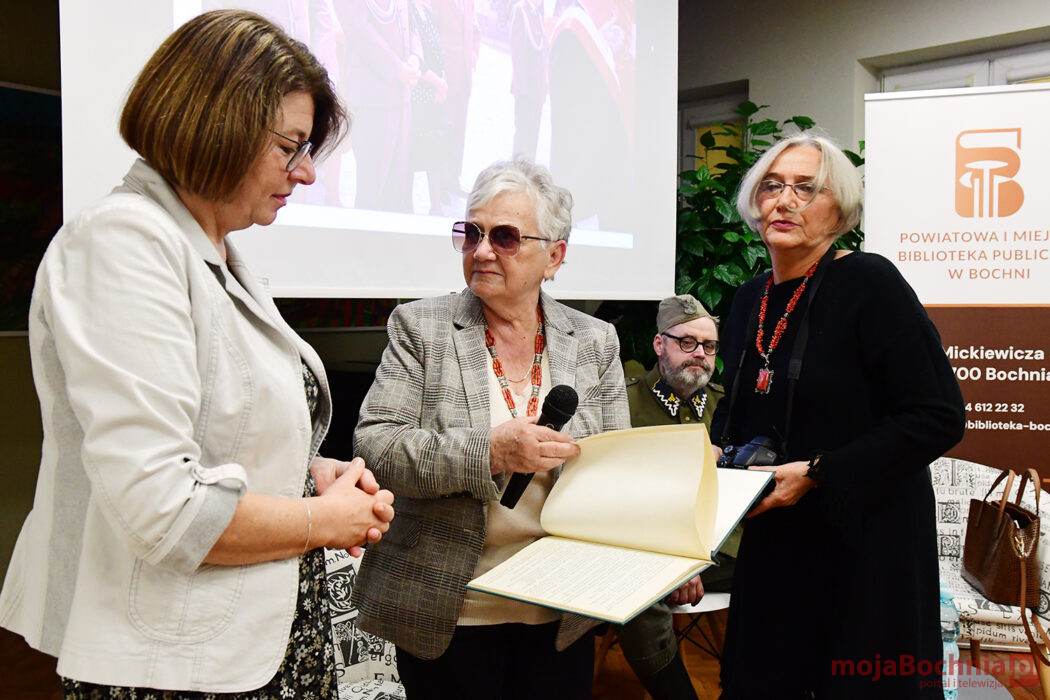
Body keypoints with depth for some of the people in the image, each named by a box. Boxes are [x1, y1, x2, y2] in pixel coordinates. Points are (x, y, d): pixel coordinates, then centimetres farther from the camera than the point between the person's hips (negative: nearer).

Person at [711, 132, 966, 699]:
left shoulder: (870, 283, -13)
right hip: (772, 542, 6)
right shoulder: (748, 302, 6)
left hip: (867, 545, -6)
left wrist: (817, 473, -20)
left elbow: (938, 417, -17)